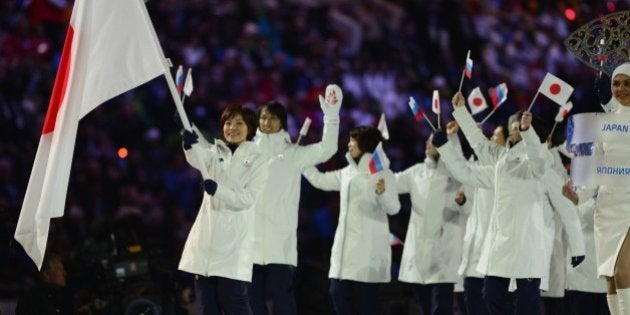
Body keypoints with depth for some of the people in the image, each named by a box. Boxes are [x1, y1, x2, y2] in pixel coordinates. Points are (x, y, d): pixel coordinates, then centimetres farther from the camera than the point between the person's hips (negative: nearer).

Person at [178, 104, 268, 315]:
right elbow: (198, 159, -12)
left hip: (233, 242, -4)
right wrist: (191, 145, -36)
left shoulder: (256, 161, 2)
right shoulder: (215, 153, 12)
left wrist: (218, 190, -27)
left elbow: (247, 198, -10)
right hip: (207, 240, 4)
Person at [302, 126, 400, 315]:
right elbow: (320, 180, 24)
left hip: (369, 248, -8)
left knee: (366, 300, -4)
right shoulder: (347, 173, 14)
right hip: (346, 246, 8)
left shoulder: (382, 173, -8)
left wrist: (382, 193, -37)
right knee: (338, 294, 6)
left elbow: (393, 208, -16)